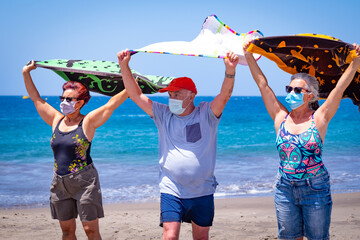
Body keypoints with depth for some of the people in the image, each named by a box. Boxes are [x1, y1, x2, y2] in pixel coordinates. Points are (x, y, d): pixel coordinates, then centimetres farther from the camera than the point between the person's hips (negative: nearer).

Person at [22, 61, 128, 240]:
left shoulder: (88, 122, -4)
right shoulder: (56, 120, 9)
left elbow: (112, 103, -9)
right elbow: (36, 98, 16)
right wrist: (26, 73, 16)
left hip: (84, 181, -5)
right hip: (60, 183, 5)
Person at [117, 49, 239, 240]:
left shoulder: (206, 114, -2)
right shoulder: (163, 115, 2)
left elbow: (225, 95, -18)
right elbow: (136, 95, 0)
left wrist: (230, 71, -36)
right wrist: (124, 66, -11)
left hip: (202, 193, 0)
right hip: (171, 191, 0)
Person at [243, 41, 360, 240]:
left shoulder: (319, 118, -4)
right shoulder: (281, 117, 3)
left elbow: (340, 87, -8)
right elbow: (262, 84, 3)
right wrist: (249, 56, 2)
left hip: (315, 189, -3)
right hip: (285, 188, 3)